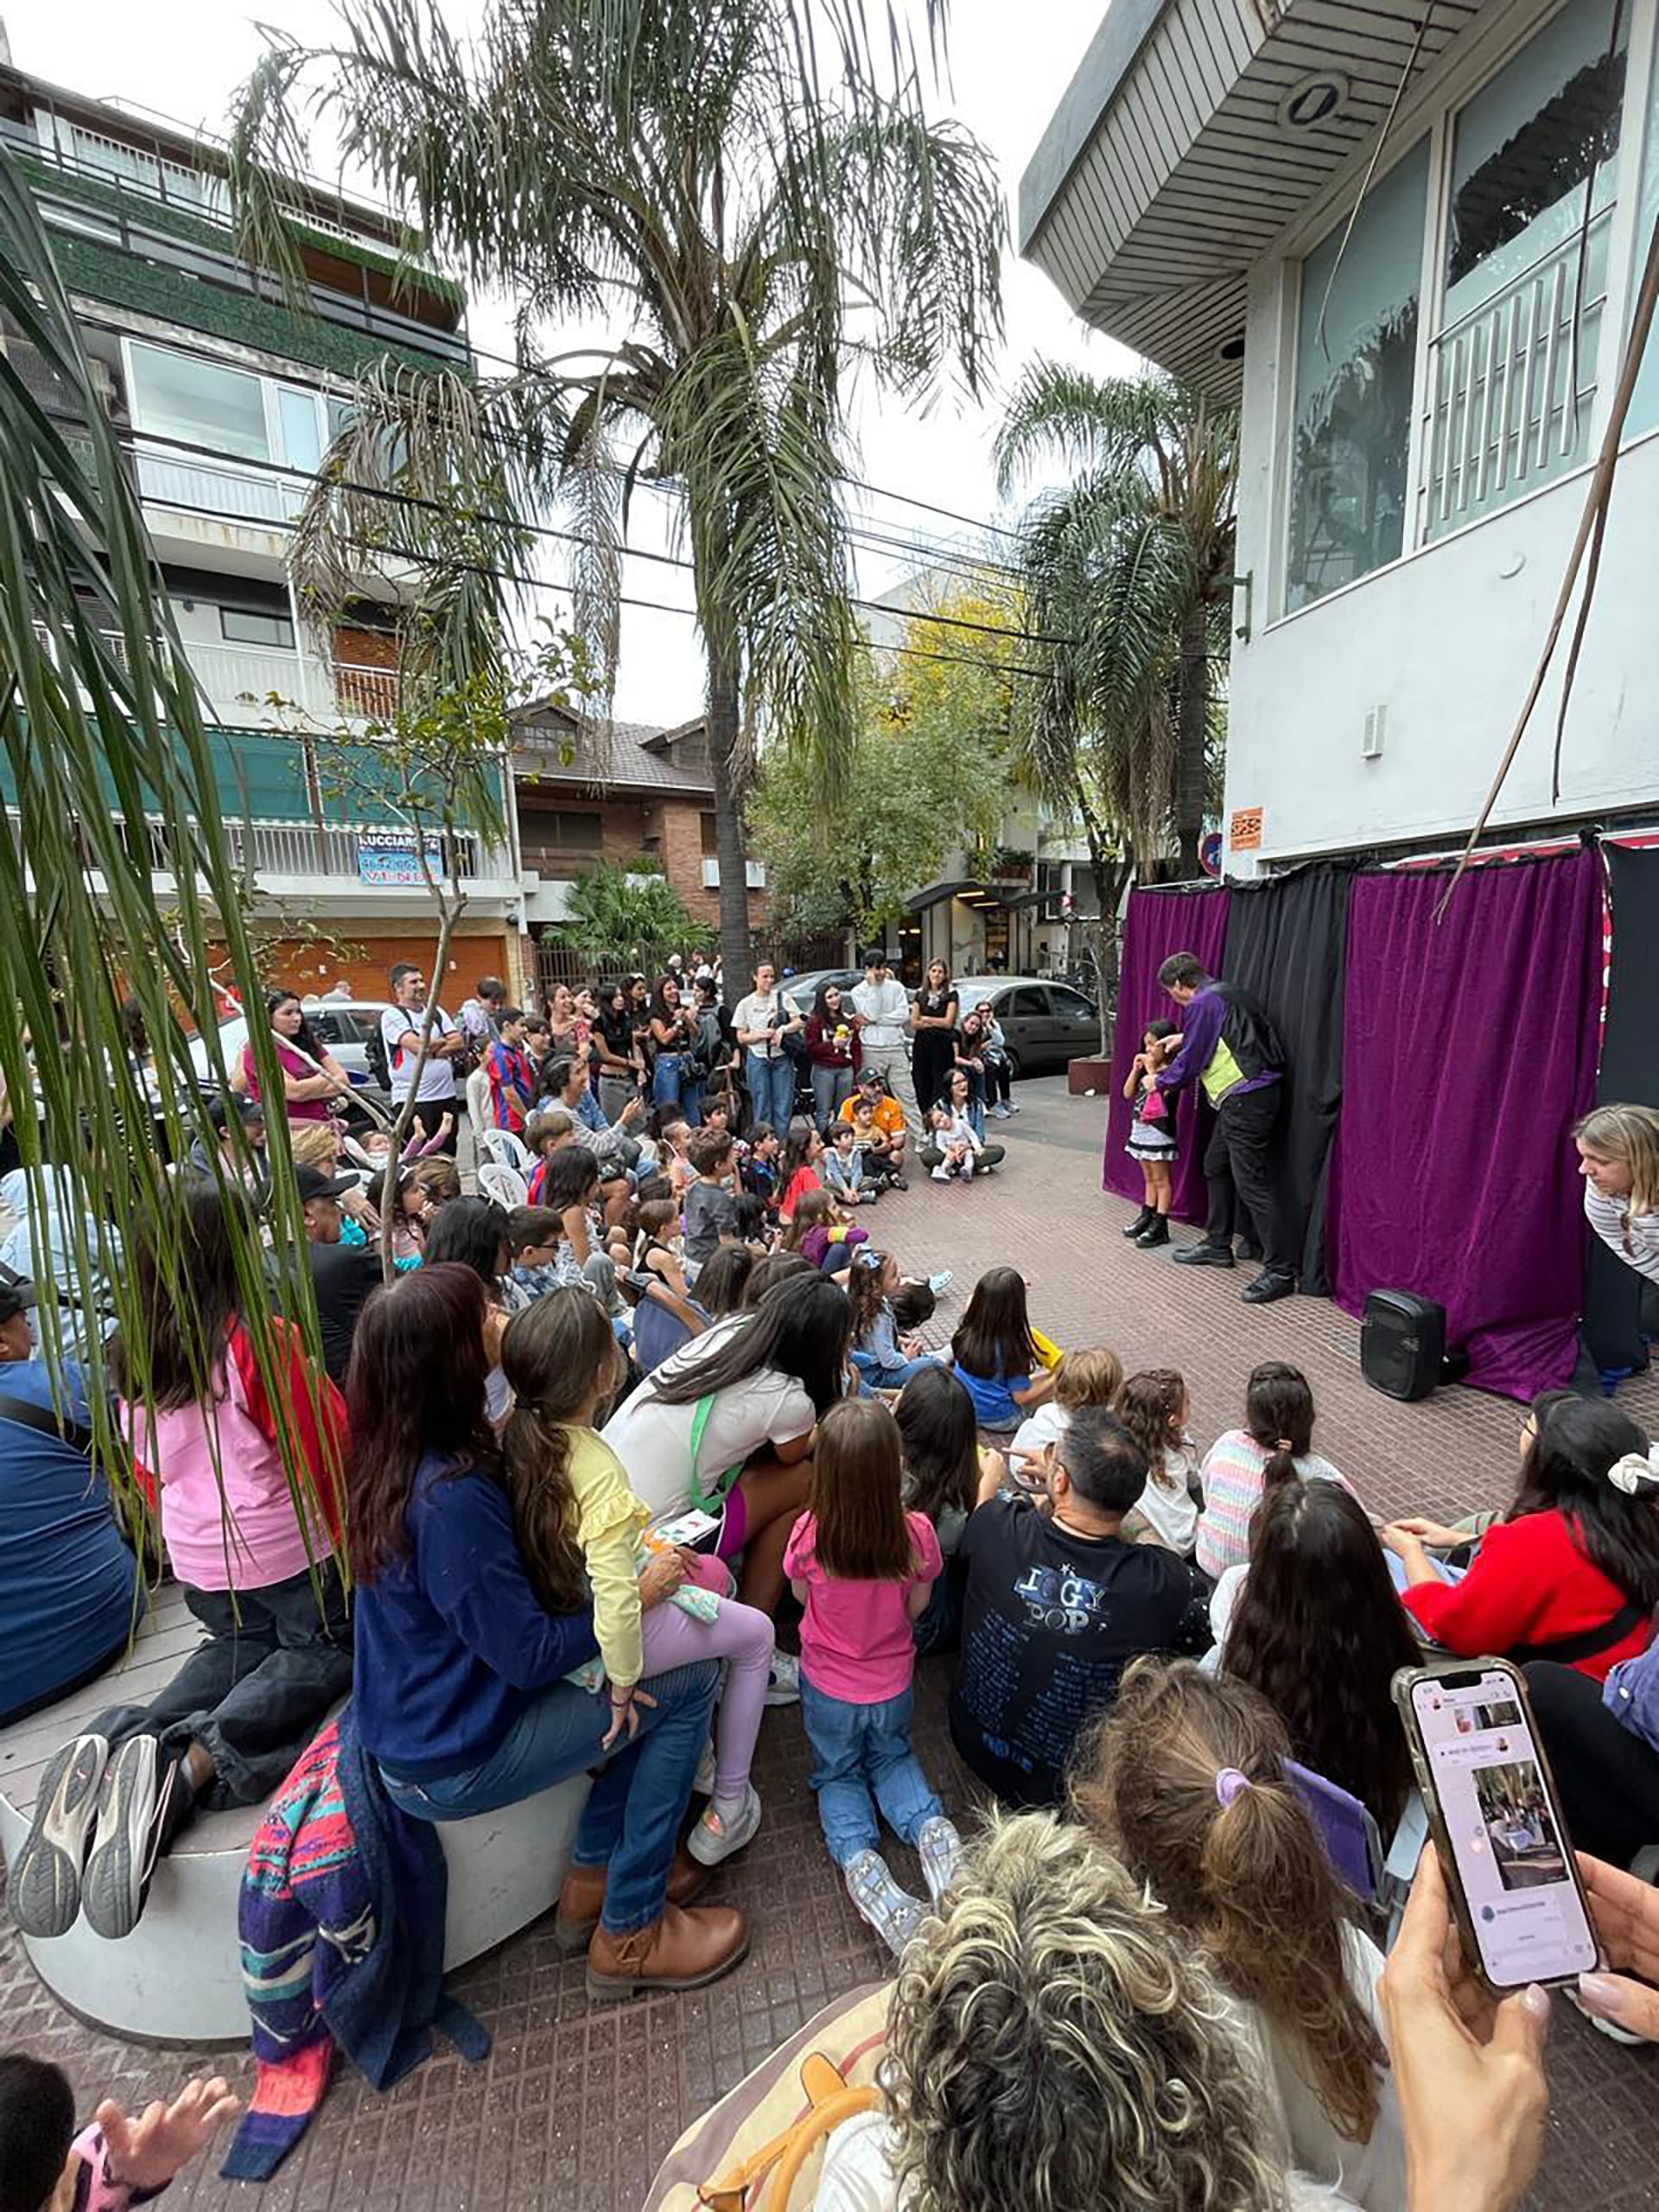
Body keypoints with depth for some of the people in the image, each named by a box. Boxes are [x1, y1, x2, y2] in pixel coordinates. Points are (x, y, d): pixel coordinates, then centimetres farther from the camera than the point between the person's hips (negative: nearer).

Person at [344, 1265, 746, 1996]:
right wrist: (639, 1594, -16)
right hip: (450, 1766, -8)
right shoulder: (452, 1496, -34)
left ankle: (595, 1874, 23)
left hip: (407, 1728, 8)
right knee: (687, 1685, -5)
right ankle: (629, 1935, 10)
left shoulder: (390, 1461, -5)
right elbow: (529, 1656, -28)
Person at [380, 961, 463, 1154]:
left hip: (446, 1095, 6)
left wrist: (431, 1048, -9)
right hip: (412, 1100, -6)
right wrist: (443, 1041, -1)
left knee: (449, 1156, 12)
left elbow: (459, 1043, 6)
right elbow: (416, 1045, -18)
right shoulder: (392, 1015, -4)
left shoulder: (436, 1012, 15)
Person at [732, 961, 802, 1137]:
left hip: (782, 1058, 0)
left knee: (784, 1105, 0)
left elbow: (799, 1022, 2)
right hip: (758, 1059, 0)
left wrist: (782, 1029, -15)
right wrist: (761, 1035, -11)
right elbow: (741, 1037, 5)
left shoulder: (783, 997, 6)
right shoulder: (745, 1004, 6)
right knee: (761, 1107, 2)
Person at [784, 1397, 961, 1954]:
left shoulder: (809, 1533, -31)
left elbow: (802, 1596, -8)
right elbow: (917, 1606, -8)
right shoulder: (916, 1533, -29)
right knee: (892, 1758, 31)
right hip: (892, 1687, 1)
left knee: (837, 1775, 26)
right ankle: (930, 1828, 5)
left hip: (827, 1688, -1)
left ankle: (858, 1857, 0)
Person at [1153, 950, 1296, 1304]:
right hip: (1240, 1098, 11)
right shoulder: (1226, 993, 16)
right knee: (1215, 1167, 19)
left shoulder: (1202, 1003, -12)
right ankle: (1218, 1245, 30)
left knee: (1252, 1183, -8)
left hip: (1246, 1099, -11)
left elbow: (1190, 1060, -9)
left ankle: (1281, 1271, -2)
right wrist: (1183, 1038, 34)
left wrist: (1160, 1081, 8)